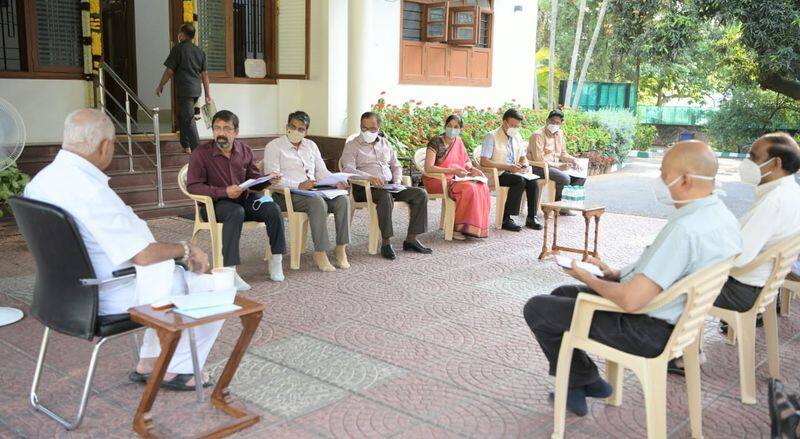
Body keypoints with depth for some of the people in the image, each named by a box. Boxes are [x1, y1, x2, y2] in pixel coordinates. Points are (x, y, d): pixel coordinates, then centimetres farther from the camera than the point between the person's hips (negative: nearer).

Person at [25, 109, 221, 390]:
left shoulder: (39, 181, -1)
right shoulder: (91, 192, -30)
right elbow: (144, 255, -28)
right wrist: (186, 249, -9)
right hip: (113, 298, -10)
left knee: (174, 271, 29)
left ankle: (148, 364, 30)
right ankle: (176, 371, 19)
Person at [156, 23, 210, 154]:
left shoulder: (178, 49, -9)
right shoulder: (200, 52, 9)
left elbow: (169, 71, -10)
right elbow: (205, 74, 8)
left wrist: (160, 86, 3)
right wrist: (208, 95, 11)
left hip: (184, 90, -7)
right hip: (196, 90, 7)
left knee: (188, 120, -6)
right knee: (183, 117, 22)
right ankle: (186, 146, 28)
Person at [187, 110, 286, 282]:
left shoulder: (244, 150, 7)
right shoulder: (201, 154, -8)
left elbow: (254, 179, 16)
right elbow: (192, 186, -14)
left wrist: (269, 180, -8)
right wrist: (224, 192, -24)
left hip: (245, 199, 5)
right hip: (215, 203, -5)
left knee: (273, 209, -20)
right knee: (236, 212, -37)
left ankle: (276, 259, -5)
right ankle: (229, 269, -38)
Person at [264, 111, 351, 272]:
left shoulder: (311, 145, 20)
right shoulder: (274, 147, 1)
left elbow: (322, 171, 18)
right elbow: (273, 177, -11)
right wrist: (299, 185, -25)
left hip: (313, 190, 6)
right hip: (287, 195, -6)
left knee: (342, 199, -22)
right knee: (318, 202, -35)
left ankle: (341, 248, -19)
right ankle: (320, 252, -31)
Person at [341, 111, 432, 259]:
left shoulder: (385, 143, 23)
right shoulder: (352, 145, 5)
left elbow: (396, 166, 24)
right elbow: (348, 169, -12)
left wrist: (397, 183, 3)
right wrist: (369, 177, -28)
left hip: (389, 185, 6)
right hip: (365, 188, -6)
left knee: (421, 194, -14)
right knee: (386, 196, -39)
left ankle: (411, 240, -12)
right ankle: (386, 243, -32)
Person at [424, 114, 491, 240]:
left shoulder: (458, 141, 10)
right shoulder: (436, 142, -11)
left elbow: (467, 161, 24)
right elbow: (428, 168, -20)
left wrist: (470, 168, -1)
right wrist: (453, 170, -25)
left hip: (453, 179, 7)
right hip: (436, 181, -7)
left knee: (482, 187, -17)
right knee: (468, 189, -30)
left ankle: (477, 226, -13)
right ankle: (456, 228, -21)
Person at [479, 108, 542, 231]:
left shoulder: (517, 137, 13)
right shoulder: (492, 137, -9)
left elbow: (523, 157, 23)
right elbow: (484, 162, -18)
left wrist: (524, 165, -3)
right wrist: (508, 167, -23)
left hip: (514, 172, 7)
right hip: (496, 174, -6)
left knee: (532, 181, -20)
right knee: (520, 181, -31)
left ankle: (531, 218, -13)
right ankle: (506, 219, -27)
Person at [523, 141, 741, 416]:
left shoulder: (684, 228, -31)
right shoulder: (721, 216, 1)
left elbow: (631, 300, -30)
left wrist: (591, 280, -11)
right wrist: (616, 275, 8)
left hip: (647, 331, -10)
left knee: (537, 309, 2)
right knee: (561, 294, 23)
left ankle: (581, 381, 19)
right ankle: (585, 380, 25)